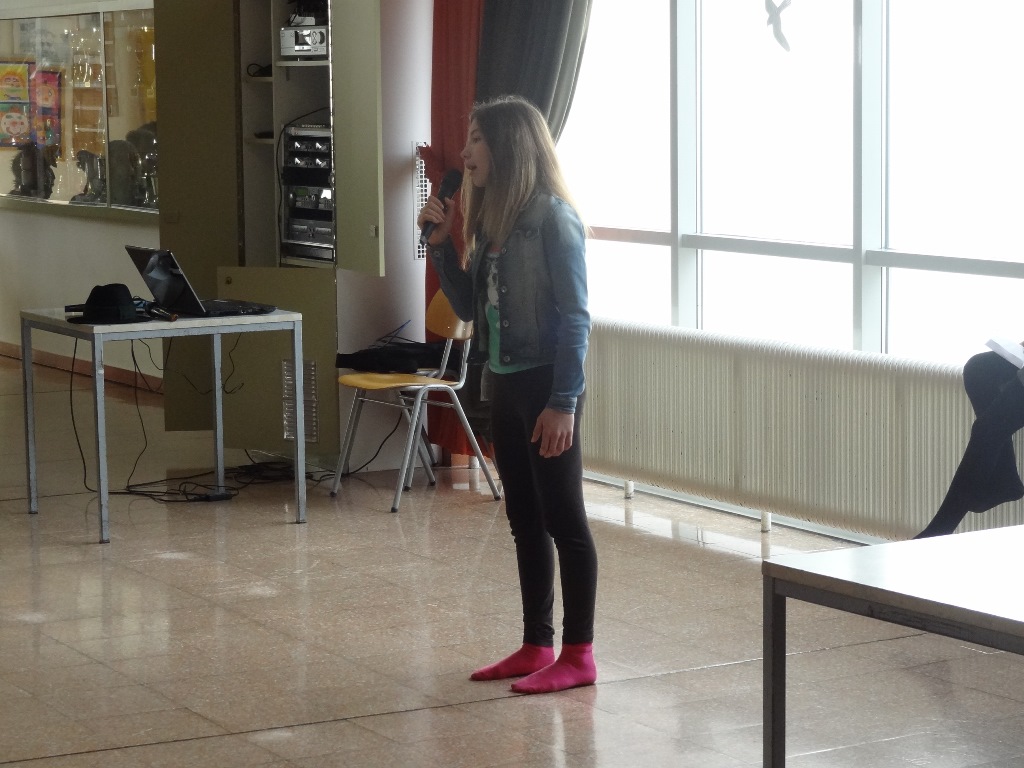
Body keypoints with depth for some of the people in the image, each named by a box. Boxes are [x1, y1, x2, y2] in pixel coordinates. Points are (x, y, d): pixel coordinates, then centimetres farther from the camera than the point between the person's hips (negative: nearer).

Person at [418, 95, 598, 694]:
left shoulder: (552, 218, -14)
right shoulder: (491, 217, 10)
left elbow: (575, 317, -16)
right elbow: (468, 305, 14)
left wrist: (564, 403, -20)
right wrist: (440, 242, 3)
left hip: (546, 383, -8)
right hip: (504, 382, 8)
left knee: (563, 518, -1)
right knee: (525, 519, 13)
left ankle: (578, 655, 6)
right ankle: (537, 646, 21)